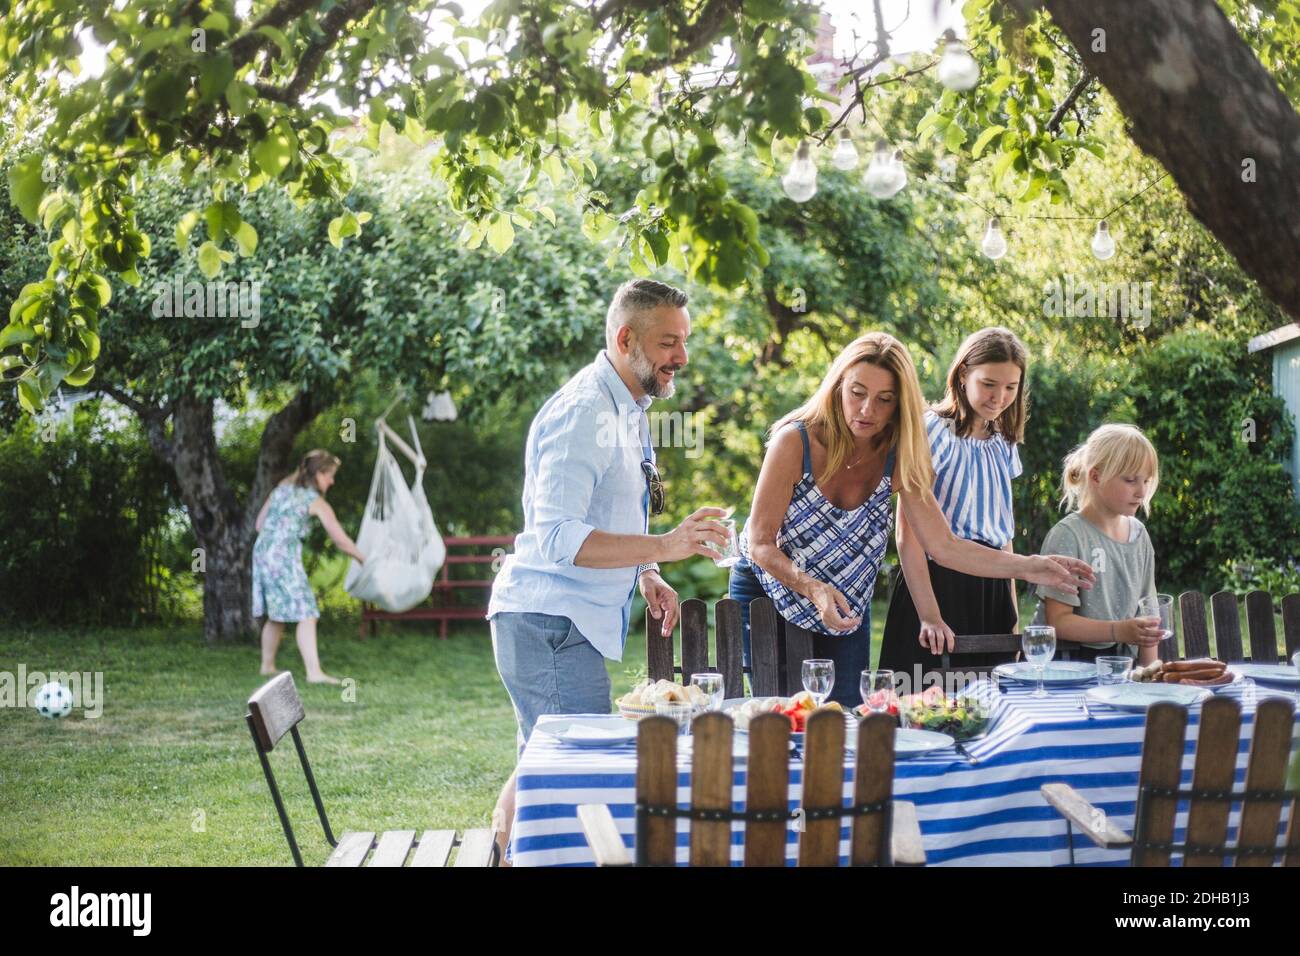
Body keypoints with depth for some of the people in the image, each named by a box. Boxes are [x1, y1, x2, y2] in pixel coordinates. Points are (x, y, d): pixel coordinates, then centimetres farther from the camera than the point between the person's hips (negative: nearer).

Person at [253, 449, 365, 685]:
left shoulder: (282, 488, 16)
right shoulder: (317, 502, -2)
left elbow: (260, 524, 17)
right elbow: (341, 541, -1)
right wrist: (363, 559, 10)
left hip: (262, 552, 7)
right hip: (285, 557, -7)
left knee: (276, 616, 19)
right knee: (306, 615, -9)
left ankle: (267, 666, 28)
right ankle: (314, 672, -17)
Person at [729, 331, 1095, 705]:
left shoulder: (897, 459, -12)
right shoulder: (795, 440, -24)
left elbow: (944, 547, -14)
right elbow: (760, 544, -23)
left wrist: (1027, 568, -26)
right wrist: (814, 588, -39)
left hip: (845, 611, 3)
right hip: (770, 592, -3)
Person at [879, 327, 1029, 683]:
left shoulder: (1003, 445, 14)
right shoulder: (934, 432, -8)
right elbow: (907, 534, -13)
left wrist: (1012, 613, 12)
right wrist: (929, 616, -20)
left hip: (991, 588, 7)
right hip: (940, 583, -7)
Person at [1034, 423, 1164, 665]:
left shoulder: (1139, 535, 12)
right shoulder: (1068, 536, -9)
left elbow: (1144, 608, 17)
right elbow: (1058, 621, -13)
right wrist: (1120, 631, -23)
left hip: (1121, 663, 5)